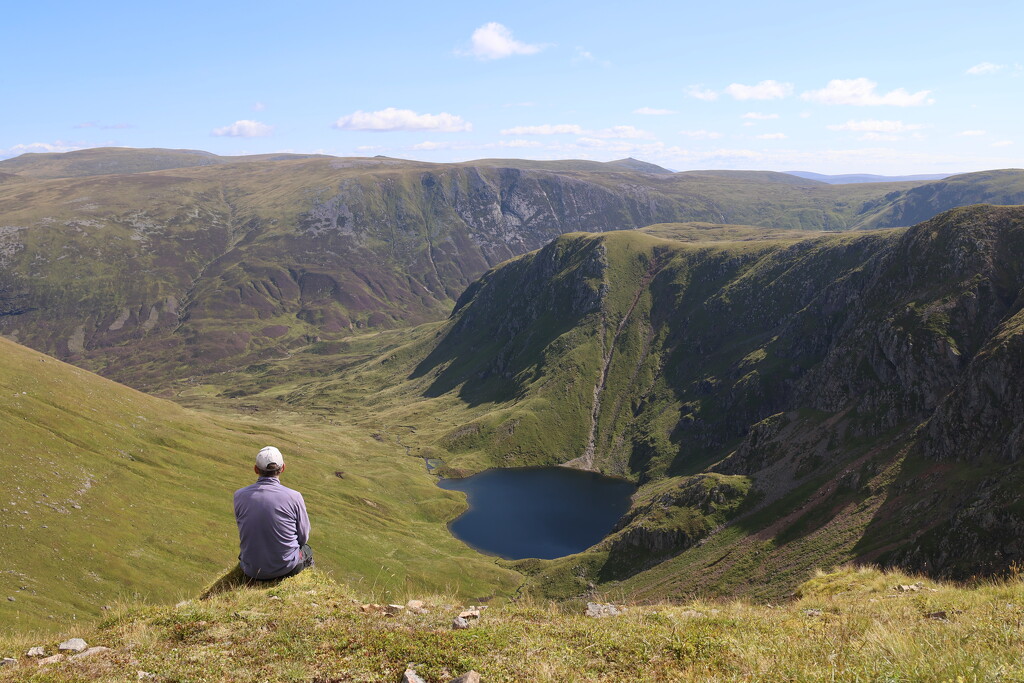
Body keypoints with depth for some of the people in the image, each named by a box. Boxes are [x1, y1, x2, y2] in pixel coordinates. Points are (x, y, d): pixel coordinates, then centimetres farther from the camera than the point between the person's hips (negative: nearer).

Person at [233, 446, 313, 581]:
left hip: (251, 571, 2)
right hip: (286, 568, -2)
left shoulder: (239, 495, -9)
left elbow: (243, 532, 6)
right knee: (307, 550, 32)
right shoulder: (294, 497, -16)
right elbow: (303, 537, -4)